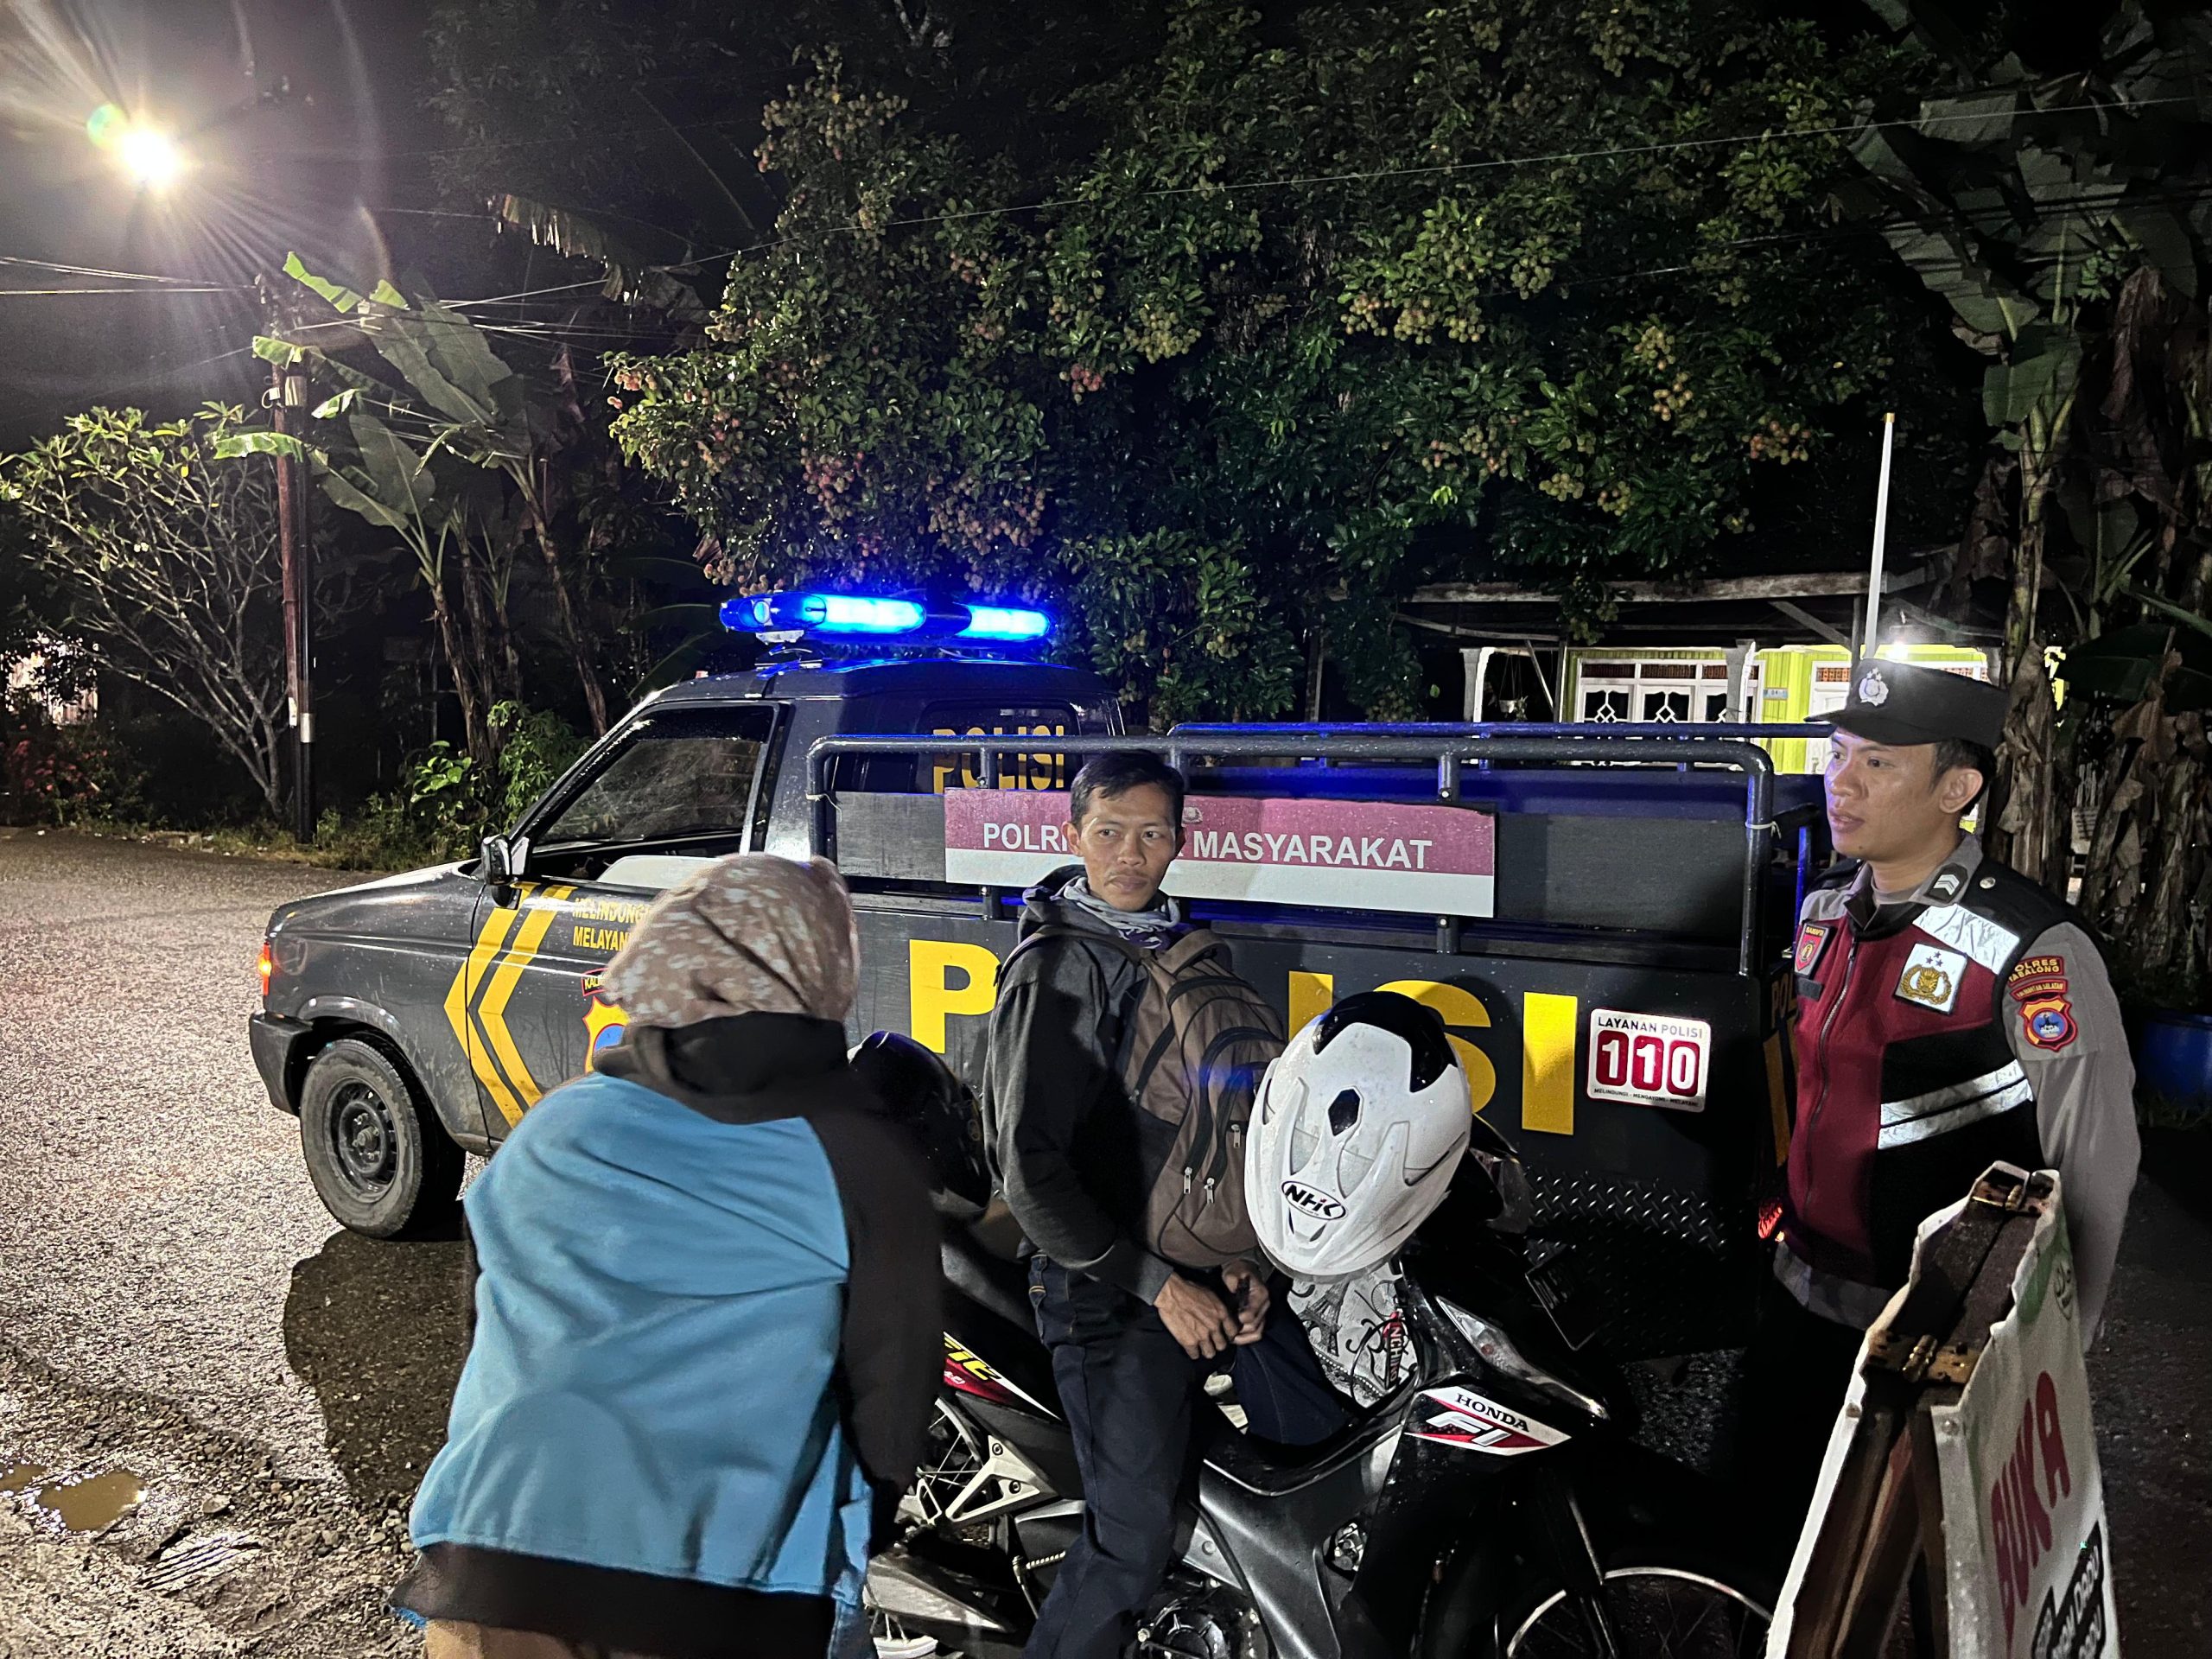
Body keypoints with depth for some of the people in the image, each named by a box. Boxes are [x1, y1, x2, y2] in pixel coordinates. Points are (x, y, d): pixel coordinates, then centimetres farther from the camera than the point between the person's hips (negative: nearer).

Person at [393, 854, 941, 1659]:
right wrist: (854, 1529, 15)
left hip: (493, 1572, 3)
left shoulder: (552, 1128, 3)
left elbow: (497, 1348, 14)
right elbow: (893, 1383, -2)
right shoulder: (857, 1160, -9)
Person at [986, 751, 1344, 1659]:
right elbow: (1031, 1175, -17)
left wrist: (1238, 1254, 3)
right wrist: (1160, 1285, -16)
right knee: (1133, 1541, -6)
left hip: (1202, 1266, 7)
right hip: (1104, 1286, -7)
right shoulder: (1051, 971, -13)